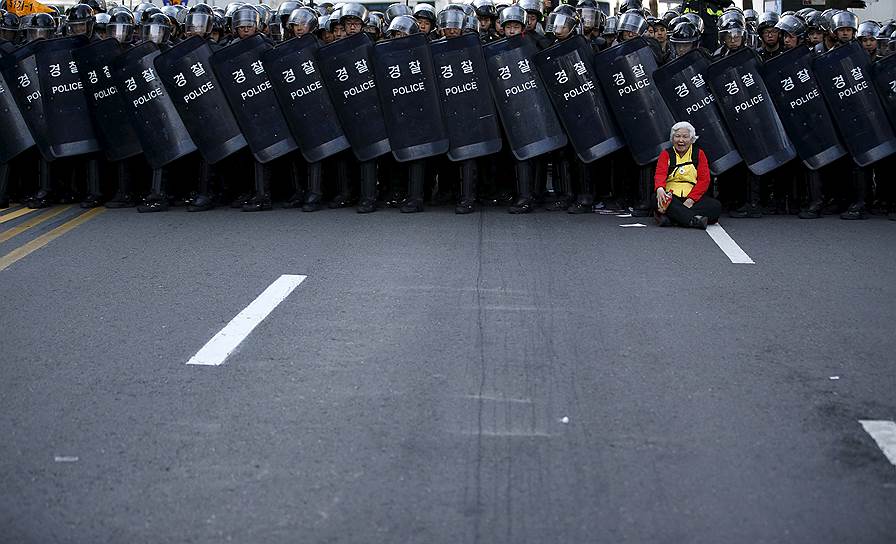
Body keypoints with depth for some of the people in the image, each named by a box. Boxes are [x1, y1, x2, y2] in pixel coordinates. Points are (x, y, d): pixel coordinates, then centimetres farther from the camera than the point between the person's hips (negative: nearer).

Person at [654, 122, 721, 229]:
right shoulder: (666, 154, 9)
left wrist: (691, 199, -14)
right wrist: (660, 188, -35)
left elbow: (704, 180, 1)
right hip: (671, 196, -2)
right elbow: (660, 174, -10)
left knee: (716, 206, -26)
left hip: (694, 198, 2)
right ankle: (694, 220, -48)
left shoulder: (699, 154, 11)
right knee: (659, 202, -35)